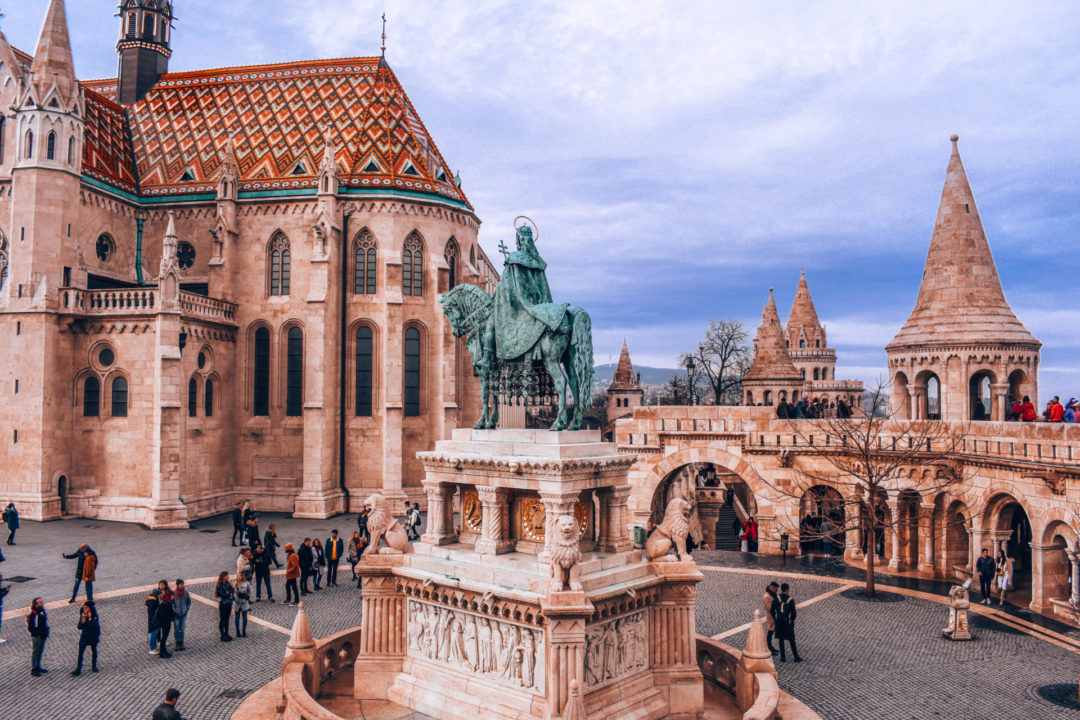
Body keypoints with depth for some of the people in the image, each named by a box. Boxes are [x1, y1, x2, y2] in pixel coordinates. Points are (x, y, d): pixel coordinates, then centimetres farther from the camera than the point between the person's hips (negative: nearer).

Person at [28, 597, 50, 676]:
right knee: (35, 653, 5)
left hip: (43, 636, 8)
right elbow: (30, 627, -20)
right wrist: (38, 634, -19)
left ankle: (38, 667, 33)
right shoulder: (33, 614, -22)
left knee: (40, 652, 19)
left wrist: (46, 633, 12)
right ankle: (33, 670, 16)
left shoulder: (43, 611, 4)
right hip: (36, 637, -8)